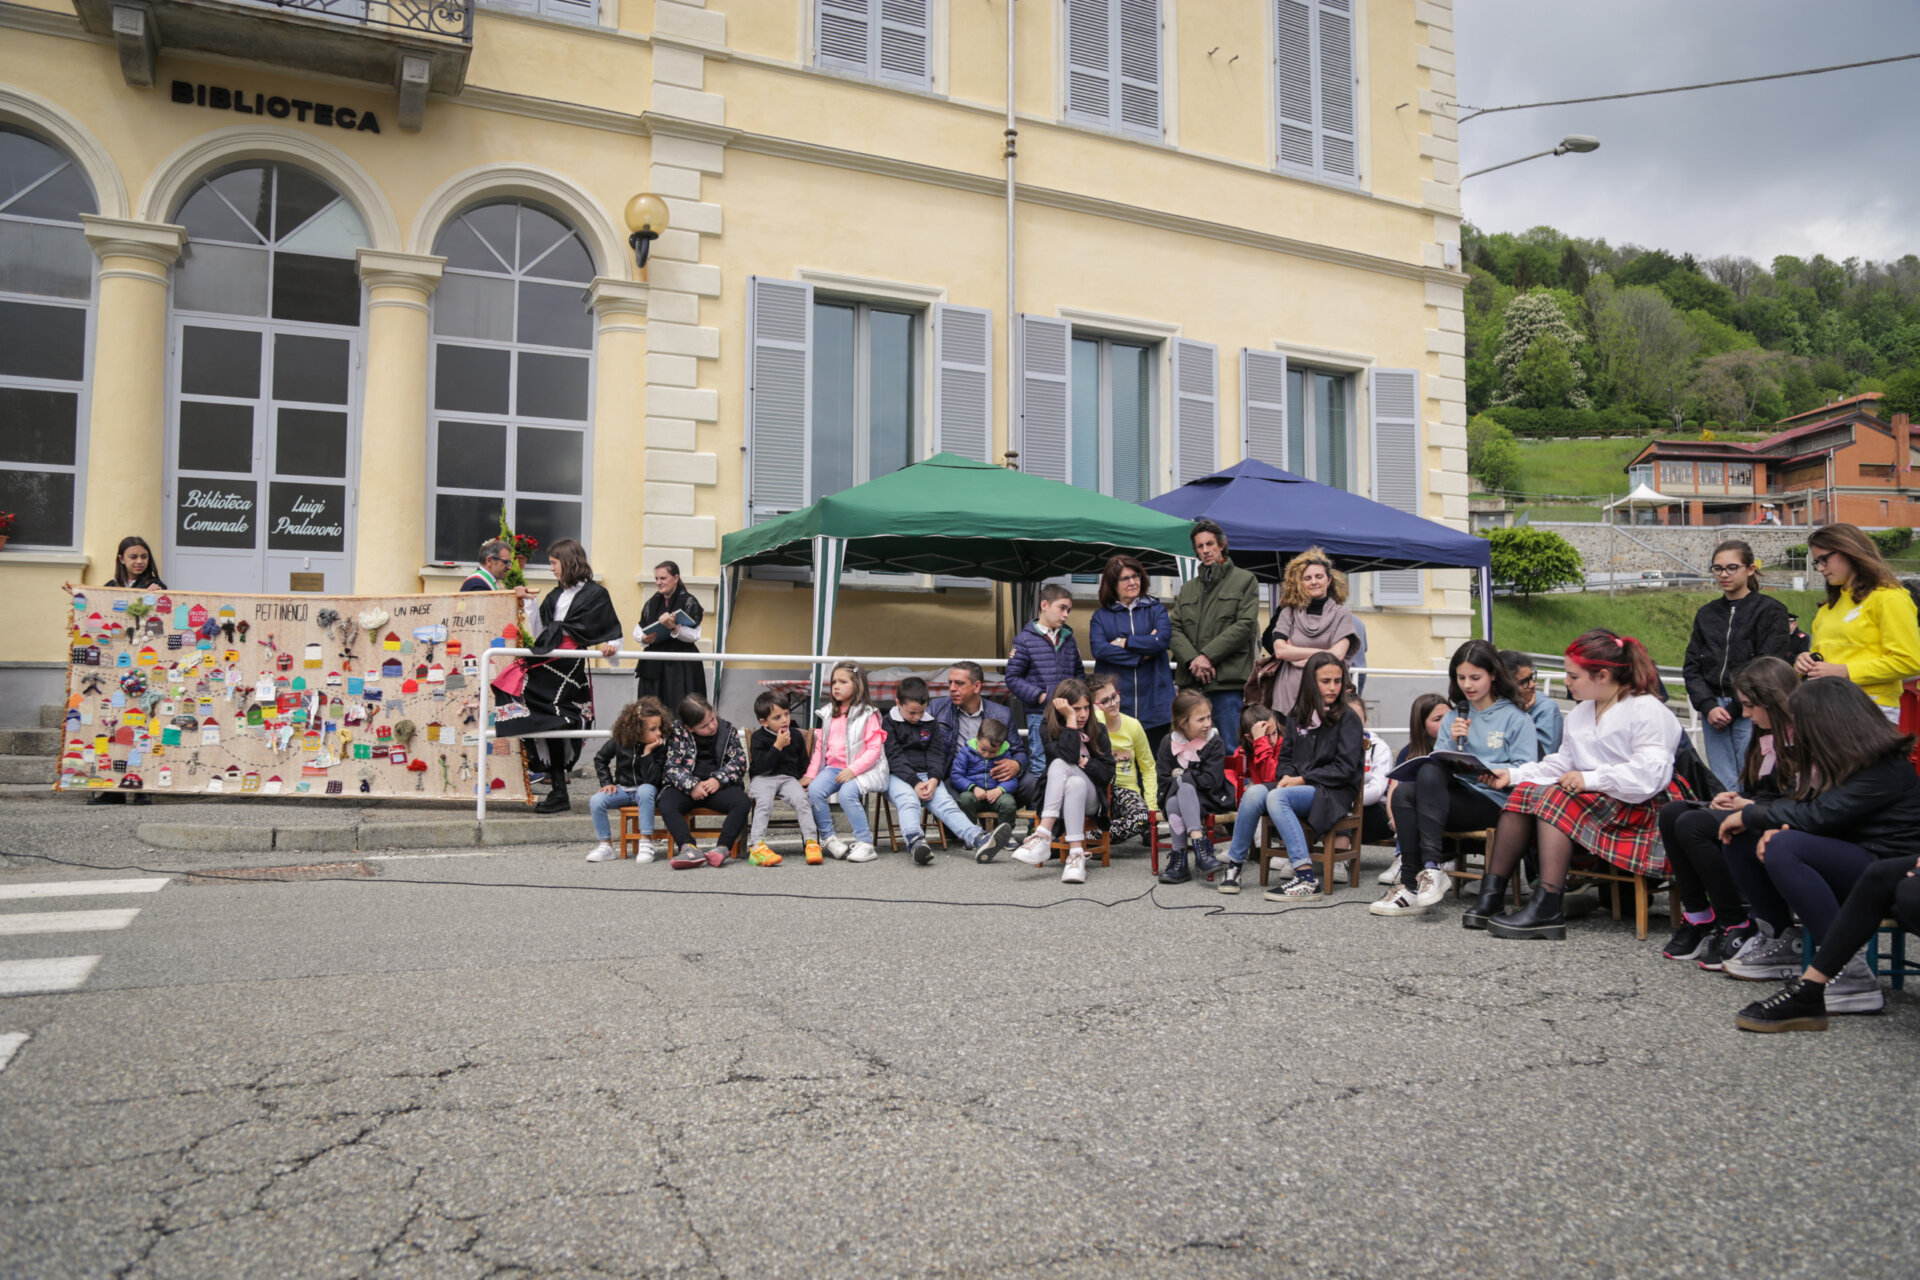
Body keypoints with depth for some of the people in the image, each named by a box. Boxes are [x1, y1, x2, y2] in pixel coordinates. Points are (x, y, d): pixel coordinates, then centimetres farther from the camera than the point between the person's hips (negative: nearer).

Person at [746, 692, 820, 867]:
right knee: (764, 800, -33)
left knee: (801, 799, -27)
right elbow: (761, 766, -15)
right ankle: (756, 846, -40)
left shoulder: (796, 735, 10)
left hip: (788, 777, 3)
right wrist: (778, 746, -18)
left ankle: (811, 841, -27)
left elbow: (803, 763, 20)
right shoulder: (758, 738, -2)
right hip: (763, 778, -3)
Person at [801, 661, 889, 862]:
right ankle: (831, 838, -8)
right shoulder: (829, 713, 16)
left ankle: (865, 844, -21)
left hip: (862, 769, -5)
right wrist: (811, 773, 6)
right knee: (814, 790, -23)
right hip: (833, 767, 5)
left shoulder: (868, 715, -2)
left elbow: (874, 749, -9)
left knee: (846, 793, -32)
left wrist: (852, 770, -20)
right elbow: (820, 746, 17)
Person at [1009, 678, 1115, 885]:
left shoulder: (1098, 731, 6)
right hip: (1054, 799, 0)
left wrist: (1083, 762, -9)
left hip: (1090, 799, 0)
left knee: (1075, 783, -35)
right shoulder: (1047, 728, -1)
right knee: (1059, 764, -33)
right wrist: (1070, 720, -19)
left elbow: (1108, 774, 3)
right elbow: (1068, 756, -20)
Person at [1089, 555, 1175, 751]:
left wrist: (1124, 643, -3)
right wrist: (1141, 655, -9)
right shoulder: (1101, 615, 10)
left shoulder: (1156, 609, 12)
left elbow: (1163, 639, -7)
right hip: (1114, 704, -1)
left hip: (1154, 704, 1)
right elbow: (1098, 649, -7)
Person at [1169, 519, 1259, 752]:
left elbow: (1245, 625, -5)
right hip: (1190, 681, 4)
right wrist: (1192, 660, -10)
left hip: (1228, 680, -4)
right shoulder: (1188, 588, 20)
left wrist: (1208, 656, -12)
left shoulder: (1245, 580, 7)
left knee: (1230, 749, -4)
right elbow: (1175, 628, 9)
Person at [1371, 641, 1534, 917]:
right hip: (1455, 796, 5)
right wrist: (1453, 743, -3)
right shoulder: (1453, 716, 21)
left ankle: (1432, 868, -36)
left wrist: (1491, 771, -19)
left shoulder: (1516, 718, 6)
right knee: (1403, 792, -27)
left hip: (1492, 802, -5)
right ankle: (1412, 884, -30)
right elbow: (1439, 764, 15)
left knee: (1430, 771, -31)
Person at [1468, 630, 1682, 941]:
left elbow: (1649, 773, -20)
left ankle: (1547, 908, -38)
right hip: (1588, 801, 8)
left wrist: (1590, 779, -24)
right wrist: (1513, 774, 6)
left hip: (1636, 810, -8)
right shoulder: (1580, 714, 19)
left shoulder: (1647, 711, -8)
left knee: (1557, 798, -30)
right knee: (1524, 792, -15)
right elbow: (1560, 764, 18)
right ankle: (1490, 894, -21)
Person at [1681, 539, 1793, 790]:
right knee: (1722, 787, 4)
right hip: (1713, 709, 5)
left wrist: (1733, 709, -10)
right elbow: (1692, 667, 11)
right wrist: (1708, 707, -5)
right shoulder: (1706, 614, 16)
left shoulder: (1770, 610, 1)